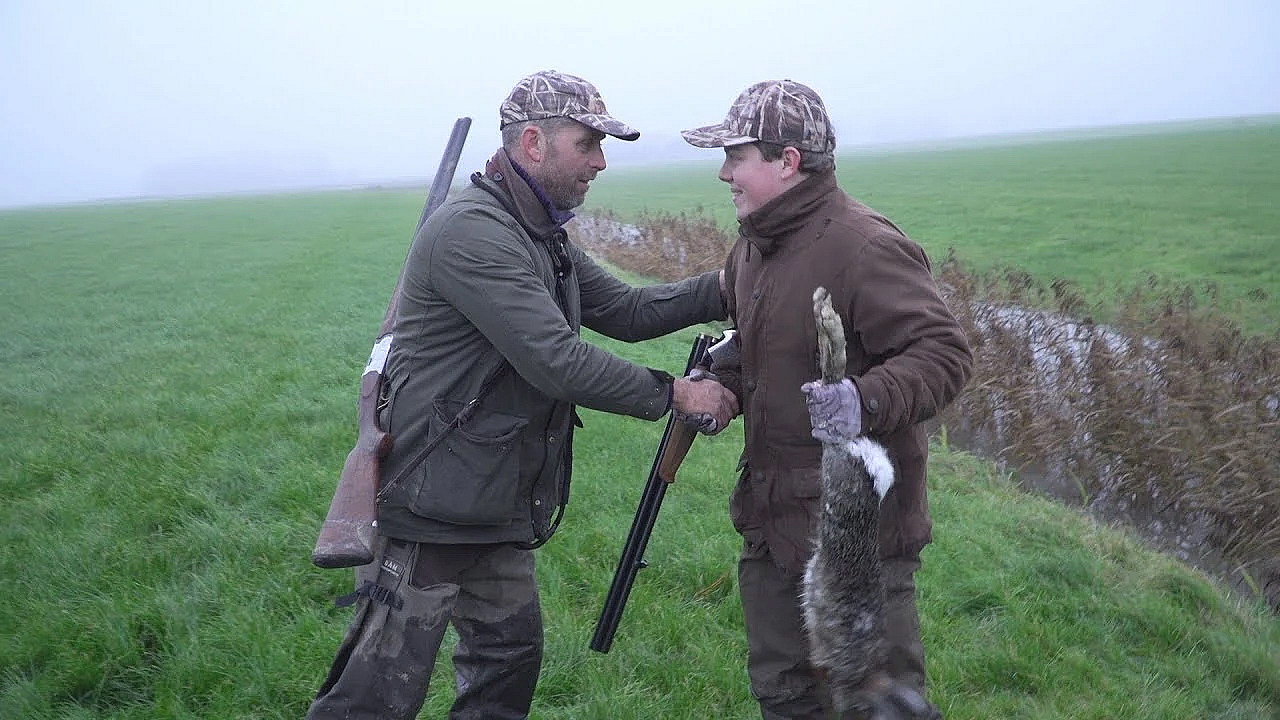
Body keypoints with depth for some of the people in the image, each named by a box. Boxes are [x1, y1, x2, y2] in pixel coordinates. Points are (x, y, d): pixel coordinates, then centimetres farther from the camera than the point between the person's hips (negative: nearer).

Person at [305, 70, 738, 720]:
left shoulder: (542, 239, 13)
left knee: (509, 662, 19)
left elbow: (626, 310, 13)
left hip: (497, 512, 10)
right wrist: (673, 395, -17)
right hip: (430, 513, -10)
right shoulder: (471, 232, -21)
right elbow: (557, 362, -26)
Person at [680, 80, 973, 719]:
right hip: (770, 520, 9)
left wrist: (867, 399, -39)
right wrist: (722, 385, 4)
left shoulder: (865, 246, -19)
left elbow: (944, 353, -23)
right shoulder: (751, 247, 10)